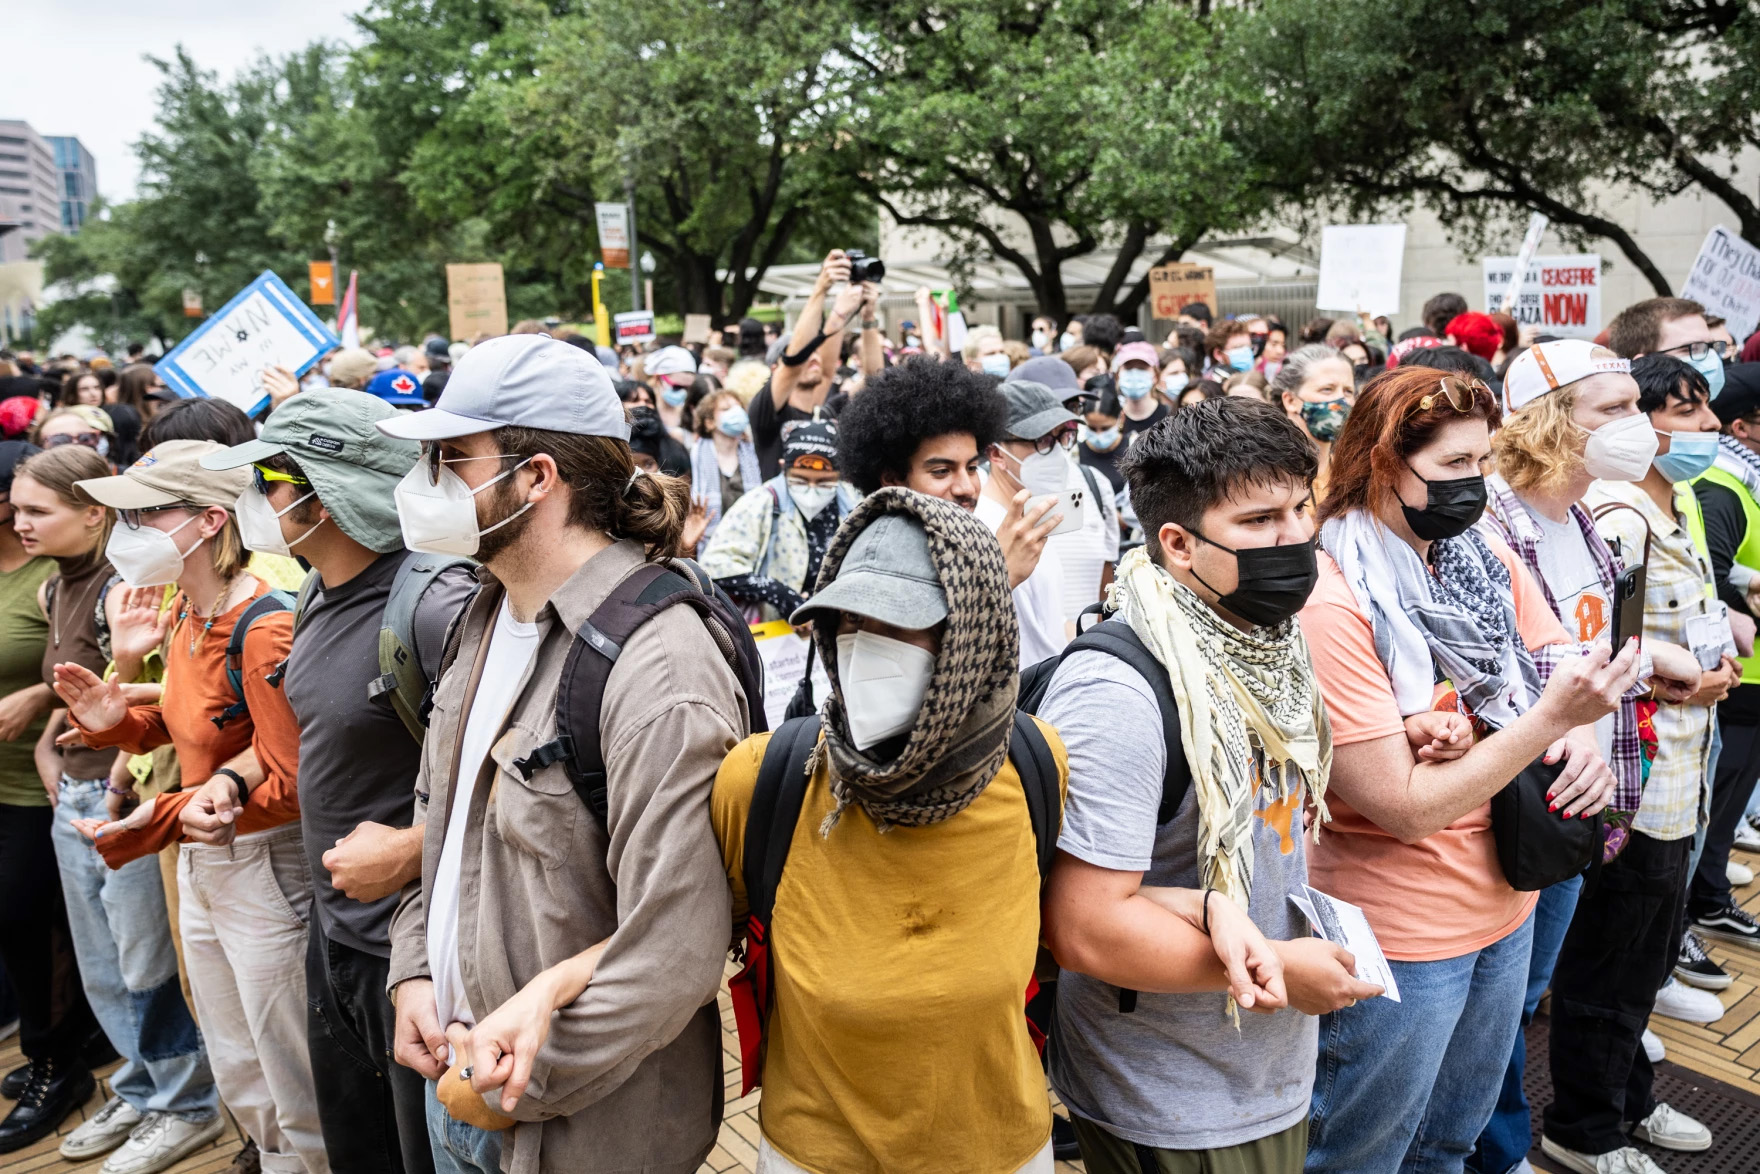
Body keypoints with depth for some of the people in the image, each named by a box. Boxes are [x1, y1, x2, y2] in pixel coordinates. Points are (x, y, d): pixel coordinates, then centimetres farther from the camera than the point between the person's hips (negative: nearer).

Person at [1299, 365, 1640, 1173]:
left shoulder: (1484, 554, -1)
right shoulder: (1331, 603, -24)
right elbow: (1406, 809, -23)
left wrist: (1579, 741, -15)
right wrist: (1549, 719, -27)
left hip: (1505, 905, 7)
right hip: (1402, 937, -6)